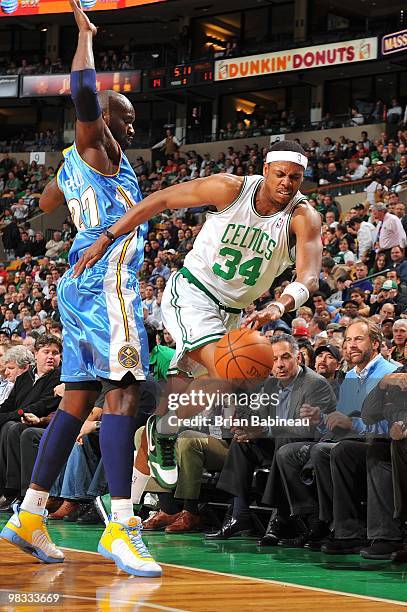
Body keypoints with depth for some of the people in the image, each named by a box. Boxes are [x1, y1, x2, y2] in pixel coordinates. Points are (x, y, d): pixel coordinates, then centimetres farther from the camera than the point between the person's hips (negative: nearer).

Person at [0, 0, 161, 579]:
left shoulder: (77, 162, 22)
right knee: (122, 393, -17)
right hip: (107, 284, -10)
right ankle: (122, 527, -25)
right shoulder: (98, 149, -2)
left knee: (78, 399, 10)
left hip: (83, 286, 10)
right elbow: (85, 96, -23)